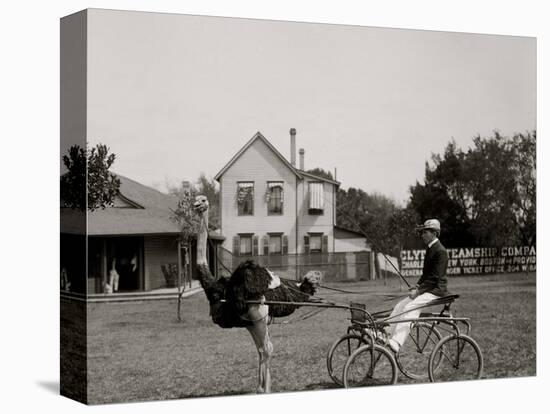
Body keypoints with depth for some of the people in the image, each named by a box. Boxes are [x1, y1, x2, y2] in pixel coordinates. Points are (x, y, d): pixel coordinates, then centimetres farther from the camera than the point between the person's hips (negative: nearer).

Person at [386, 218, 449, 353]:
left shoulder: (440, 251, -14)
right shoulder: (430, 249, 17)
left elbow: (435, 277, -19)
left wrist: (419, 291, -19)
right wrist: (417, 286, 7)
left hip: (436, 291, -10)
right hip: (427, 289, 10)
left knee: (410, 308, -28)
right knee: (400, 306, -2)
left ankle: (397, 342, -38)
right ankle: (387, 335, -5)